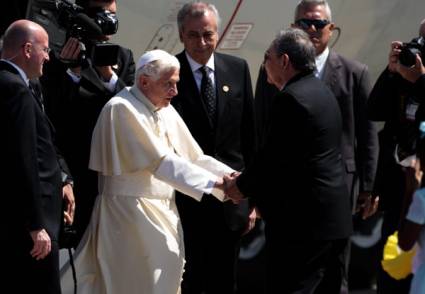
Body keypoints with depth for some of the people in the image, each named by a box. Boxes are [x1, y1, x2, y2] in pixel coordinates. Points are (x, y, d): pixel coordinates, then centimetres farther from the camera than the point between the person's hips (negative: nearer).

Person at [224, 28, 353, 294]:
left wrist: (241, 187, -1)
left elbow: (273, 158, -16)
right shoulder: (322, 91, 15)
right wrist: (249, 179, 13)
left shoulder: (291, 98, -16)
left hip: (302, 222, -10)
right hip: (334, 219, 10)